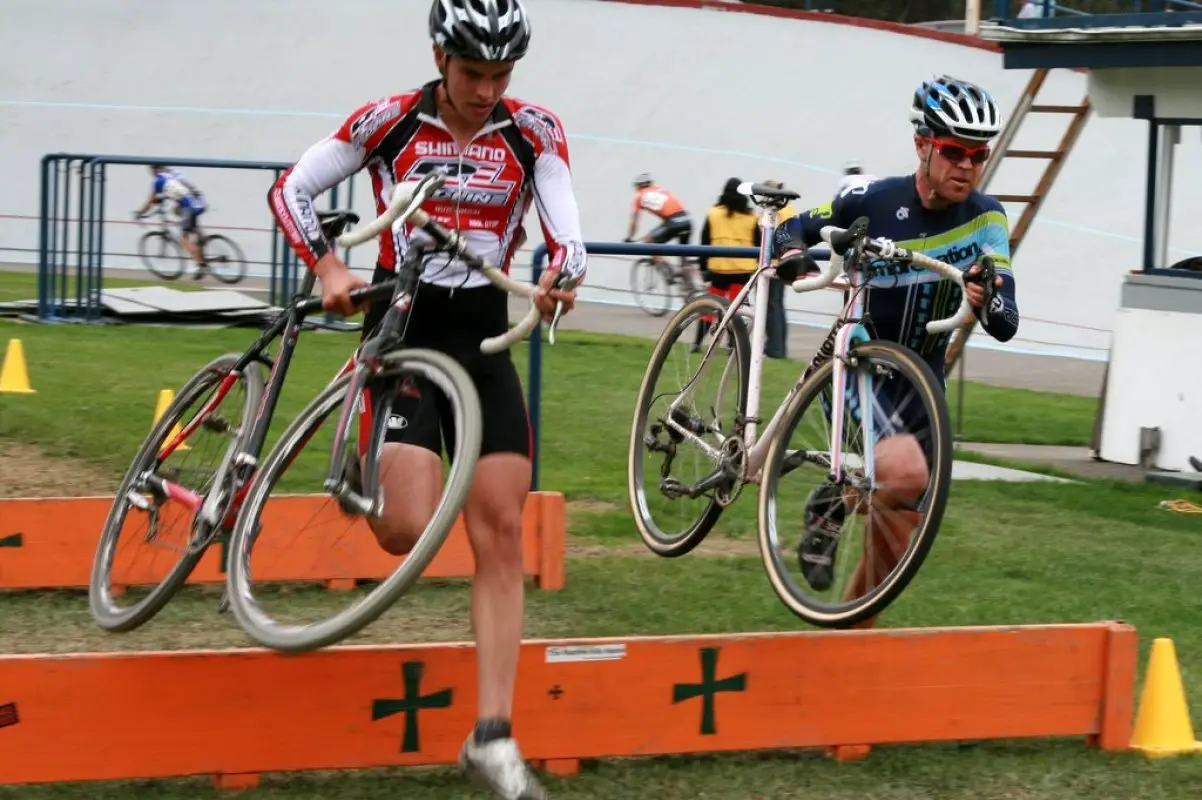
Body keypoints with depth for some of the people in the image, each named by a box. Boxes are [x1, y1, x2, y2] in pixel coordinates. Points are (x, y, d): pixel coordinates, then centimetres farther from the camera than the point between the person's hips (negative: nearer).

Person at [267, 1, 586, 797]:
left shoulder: (534, 133, -2)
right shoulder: (388, 122, -6)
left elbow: (568, 234, -9)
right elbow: (291, 187, 0)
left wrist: (561, 276, -32)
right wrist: (329, 265, -16)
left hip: (484, 335, 3)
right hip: (400, 326, -2)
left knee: (502, 534, -6)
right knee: (411, 531, -18)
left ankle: (494, 735, -2)